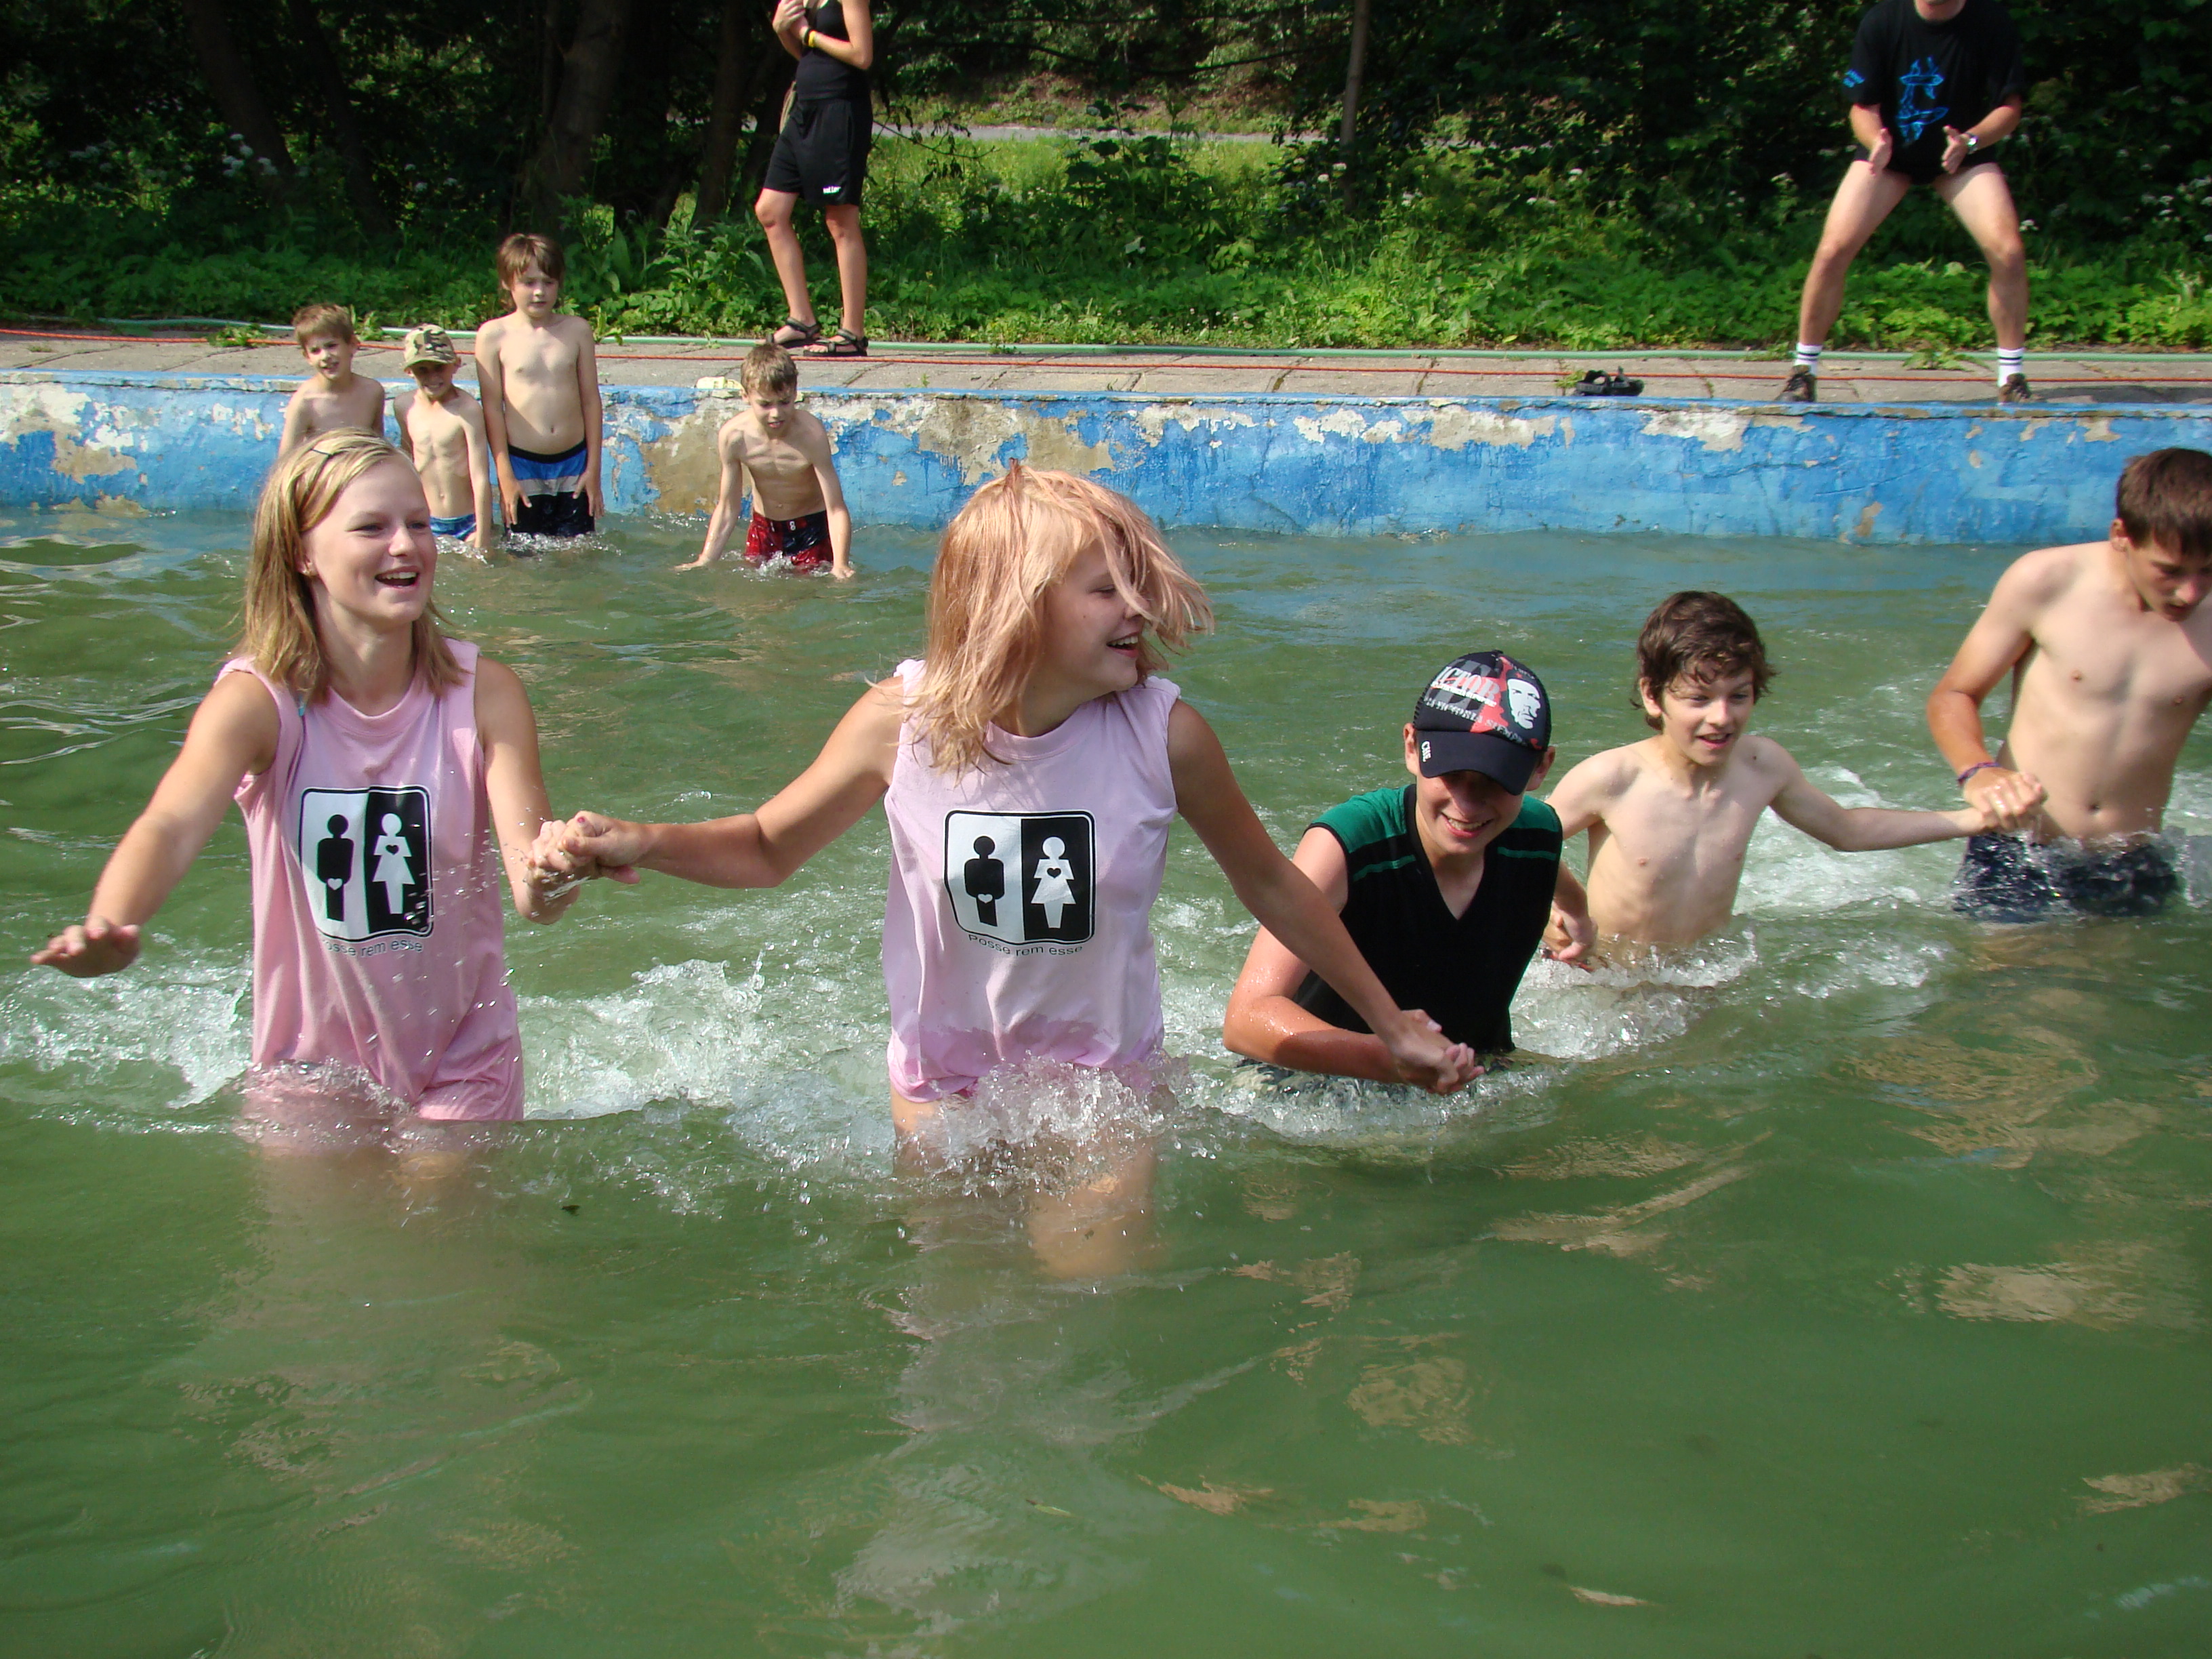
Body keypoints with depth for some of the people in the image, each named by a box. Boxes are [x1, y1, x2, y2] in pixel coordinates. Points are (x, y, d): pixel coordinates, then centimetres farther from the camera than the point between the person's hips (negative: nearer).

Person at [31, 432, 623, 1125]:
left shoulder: (484, 693, -13)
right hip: (311, 1061, 0)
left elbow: (529, 855, -24)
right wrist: (110, 927, -55)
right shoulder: (258, 699, -16)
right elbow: (174, 825, -33)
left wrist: (544, 884, -49)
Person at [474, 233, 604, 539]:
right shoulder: (493, 335, -3)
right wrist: (505, 475, -5)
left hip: (573, 463, 2)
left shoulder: (577, 330, 3)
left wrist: (593, 468, 5)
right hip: (523, 466, -2)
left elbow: (591, 400, 7)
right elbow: (492, 407, -2)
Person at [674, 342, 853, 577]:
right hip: (764, 528, 3)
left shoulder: (811, 434, -31)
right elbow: (727, 508, -9)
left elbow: (836, 510, -30)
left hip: (812, 529, -3)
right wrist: (705, 562, -12)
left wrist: (840, 566, -42)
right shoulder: (733, 436, -21)